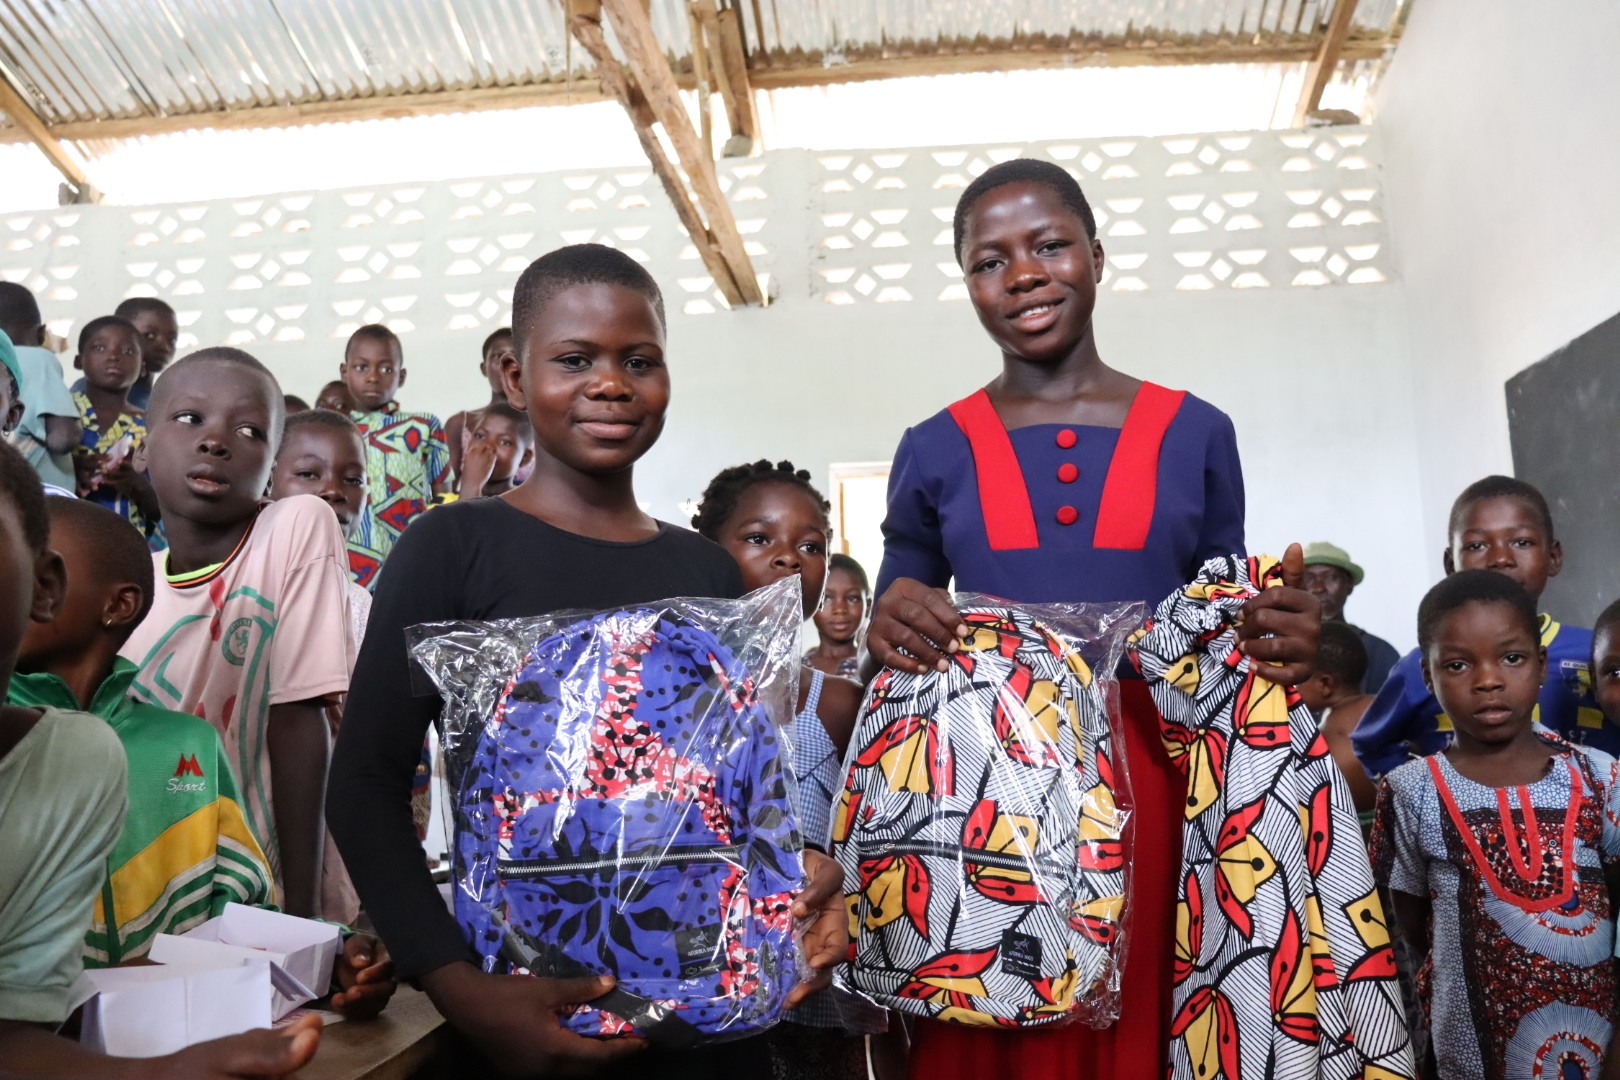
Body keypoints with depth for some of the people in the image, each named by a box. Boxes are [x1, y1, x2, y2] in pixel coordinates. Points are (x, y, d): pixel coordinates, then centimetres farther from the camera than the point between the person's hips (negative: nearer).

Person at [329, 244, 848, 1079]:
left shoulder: (709, 570, 5)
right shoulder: (453, 547, -8)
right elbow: (366, 785, -10)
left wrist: (802, 871, -9)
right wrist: (459, 986, -21)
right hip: (520, 988, -4)